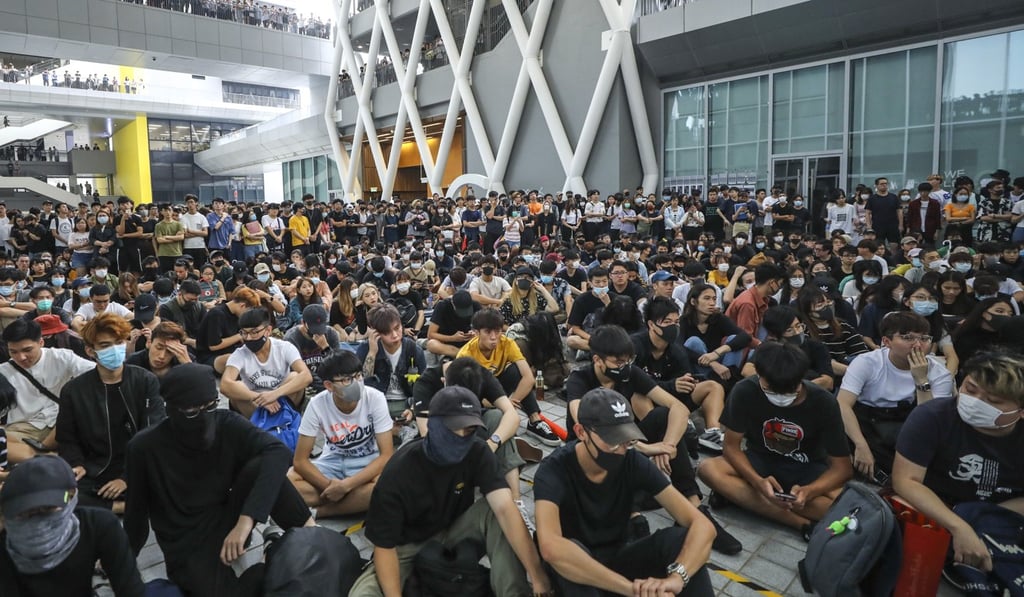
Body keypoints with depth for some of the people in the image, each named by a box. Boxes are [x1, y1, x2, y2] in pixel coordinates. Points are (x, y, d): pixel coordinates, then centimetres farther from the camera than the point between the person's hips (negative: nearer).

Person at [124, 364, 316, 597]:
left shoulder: (226, 424, -12)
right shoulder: (145, 448, -14)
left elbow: (279, 452, -28)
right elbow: (136, 514, -2)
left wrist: (246, 519, -37)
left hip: (228, 524, 3)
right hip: (187, 547, -3)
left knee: (257, 467, -28)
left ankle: (309, 534, -15)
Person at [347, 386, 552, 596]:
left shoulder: (478, 454, -20)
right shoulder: (398, 472, -27)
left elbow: (505, 508, -33)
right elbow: (384, 546, -21)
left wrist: (537, 575, -41)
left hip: (455, 531, 2)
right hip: (410, 544, -2)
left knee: (495, 509, -28)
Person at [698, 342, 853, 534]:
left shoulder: (823, 402, -22)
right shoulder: (745, 391, -23)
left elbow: (841, 467, -17)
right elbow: (732, 446, -14)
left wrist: (808, 491, -37)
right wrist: (758, 482, -34)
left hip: (806, 469, 0)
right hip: (760, 461, 1)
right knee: (709, 469, -30)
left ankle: (739, 496, -25)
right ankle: (802, 523, -29)